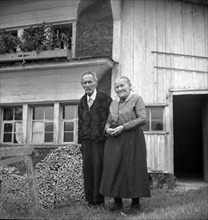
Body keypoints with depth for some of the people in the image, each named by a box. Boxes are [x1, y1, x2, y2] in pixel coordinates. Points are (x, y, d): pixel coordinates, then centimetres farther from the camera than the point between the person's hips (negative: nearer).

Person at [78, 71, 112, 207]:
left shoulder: (105, 98, -3)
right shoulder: (82, 101, 15)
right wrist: (80, 140, 16)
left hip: (100, 138, -5)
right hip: (86, 139, 5)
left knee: (98, 166, -5)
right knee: (87, 167, 4)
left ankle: (99, 198, 7)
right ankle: (89, 198, 15)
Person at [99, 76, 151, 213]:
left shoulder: (136, 99, -1)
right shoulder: (113, 103, 16)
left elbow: (143, 119, -12)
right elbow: (108, 122, 21)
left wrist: (123, 127, -16)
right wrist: (107, 129, -3)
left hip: (132, 139, -5)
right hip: (114, 140, 6)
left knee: (132, 169, -2)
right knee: (113, 170, 3)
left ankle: (136, 204, 9)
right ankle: (117, 202, 14)